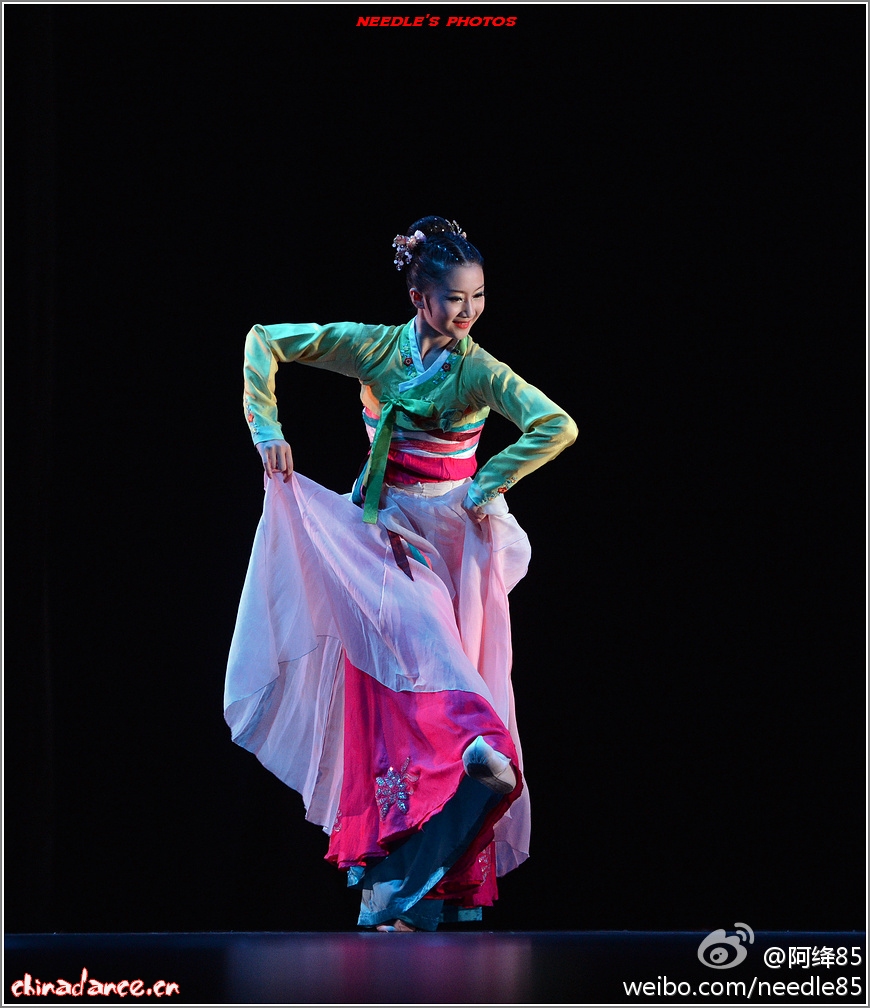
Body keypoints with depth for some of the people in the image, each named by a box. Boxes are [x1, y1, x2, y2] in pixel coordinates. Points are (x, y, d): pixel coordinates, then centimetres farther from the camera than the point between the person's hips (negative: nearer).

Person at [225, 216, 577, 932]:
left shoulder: (479, 371, -8)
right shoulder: (372, 347, -4)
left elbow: (559, 426, -21)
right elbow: (265, 341, 2)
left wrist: (486, 484, -19)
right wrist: (268, 427, -7)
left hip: (452, 539, -1)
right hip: (383, 534, 1)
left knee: (432, 664, -4)